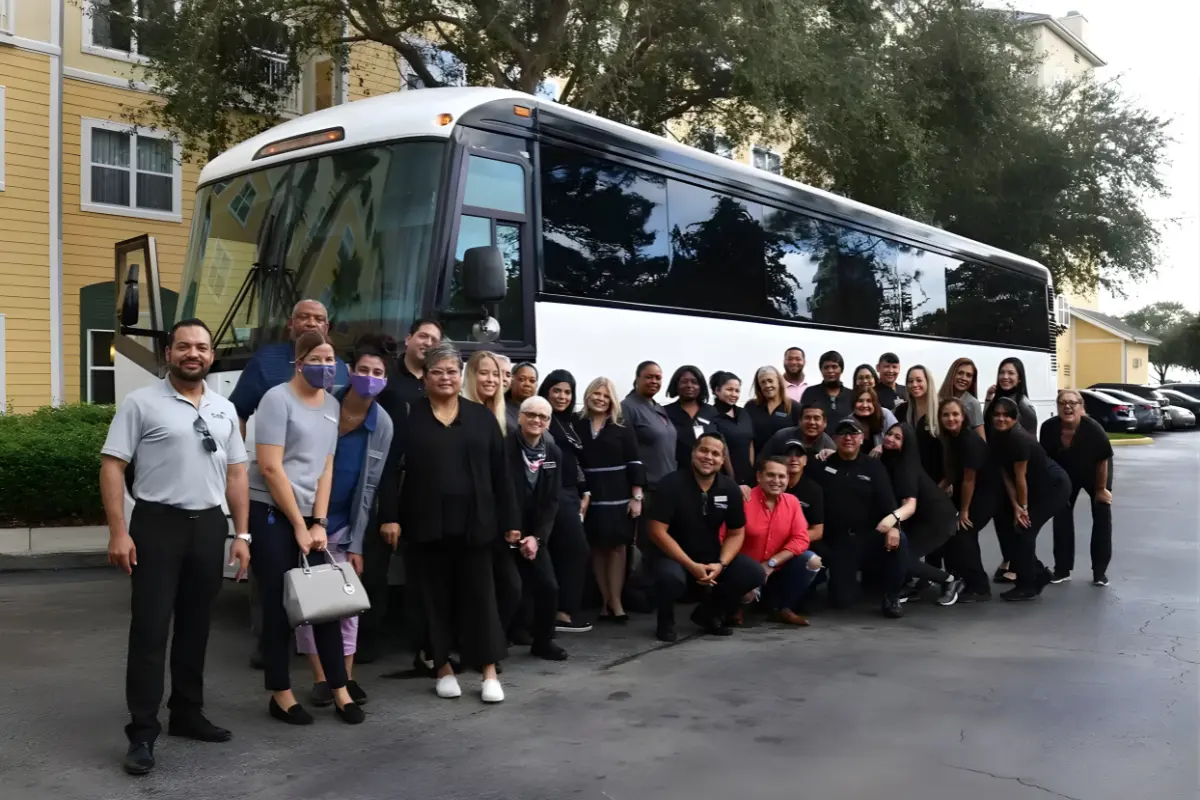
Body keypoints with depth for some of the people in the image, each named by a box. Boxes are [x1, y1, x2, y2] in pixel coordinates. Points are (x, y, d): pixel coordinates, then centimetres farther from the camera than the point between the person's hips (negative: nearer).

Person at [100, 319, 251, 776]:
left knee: (196, 628, 13)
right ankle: (142, 733, 4)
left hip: (209, 525, 5)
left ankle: (187, 714, 26)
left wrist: (241, 534, 8)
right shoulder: (141, 403, -4)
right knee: (150, 630, -3)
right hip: (158, 524, -5)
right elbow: (112, 466, -6)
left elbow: (235, 474, 14)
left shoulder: (225, 410, 11)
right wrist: (118, 531, -14)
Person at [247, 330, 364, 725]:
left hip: (311, 514, 6)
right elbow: (270, 468, -14)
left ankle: (340, 691, 13)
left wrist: (319, 523, -2)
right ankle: (280, 694, 12)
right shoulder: (277, 399, -10)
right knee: (279, 605, 0)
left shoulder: (332, 405, 9)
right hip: (271, 512, -6)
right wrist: (299, 525, -12)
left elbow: (326, 468, 8)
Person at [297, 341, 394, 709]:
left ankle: (346, 677, 15)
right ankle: (320, 679, 11)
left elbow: (369, 487, -4)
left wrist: (357, 543, -5)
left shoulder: (382, 425, -7)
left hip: (344, 523, 2)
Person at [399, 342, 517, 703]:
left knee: (480, 594, 3)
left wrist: (510, 521, 3)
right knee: (435, 597, 6)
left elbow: (501, 472, 6)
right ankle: (443, 667, 19)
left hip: (474, 522, 1)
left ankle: (489, 671, 11)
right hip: (427, 523, -1)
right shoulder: (410, 416, 2)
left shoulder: (482, 417, 7)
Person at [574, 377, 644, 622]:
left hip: (618, 496, -2)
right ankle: (607, 601, 12)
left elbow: (634, 463, -1)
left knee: (617, 546, -1)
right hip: (590, 496, 2)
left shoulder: (623, 429, 1)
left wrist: (637, 496, -8)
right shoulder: (577, 427, 4)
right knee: (598, 548, 5)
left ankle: (615, 602, 2)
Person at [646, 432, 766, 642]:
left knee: (754, 574, -15)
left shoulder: (730, 489, -2)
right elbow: (657, 532, -19)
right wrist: (691, 566, -23)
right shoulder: (672, 483, -16)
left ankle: (708, 613, 11)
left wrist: (721, 564, -15)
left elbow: (736, 533, 4)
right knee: (671, 578, -38)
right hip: (672, 555, -5)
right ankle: (666, 621, -2)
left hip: (712, 556, 5)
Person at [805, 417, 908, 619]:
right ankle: (842, 577, 30)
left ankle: (891, 597, -10)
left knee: (898, 541, -33)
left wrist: (893, 524, -26)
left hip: (869, 537, 0)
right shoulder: (824, 464, 5)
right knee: (842, 601, -9)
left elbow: (887, 501, -8)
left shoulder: (873, 466, 5)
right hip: (836, 542, 0)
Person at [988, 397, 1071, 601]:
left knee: (1023, 530, -10)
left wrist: (1023, 507, -13)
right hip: (1037, 487, 8)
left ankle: (1027, 586, 1)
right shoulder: (995, 439, -3)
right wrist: (1015, 506, -9)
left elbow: (1020, 476, -22)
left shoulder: (1018, 439, -29)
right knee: (1012, 526, 7)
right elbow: (1006, 475, -3)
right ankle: (1039, 575, 24)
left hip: (1055, 486, -8)